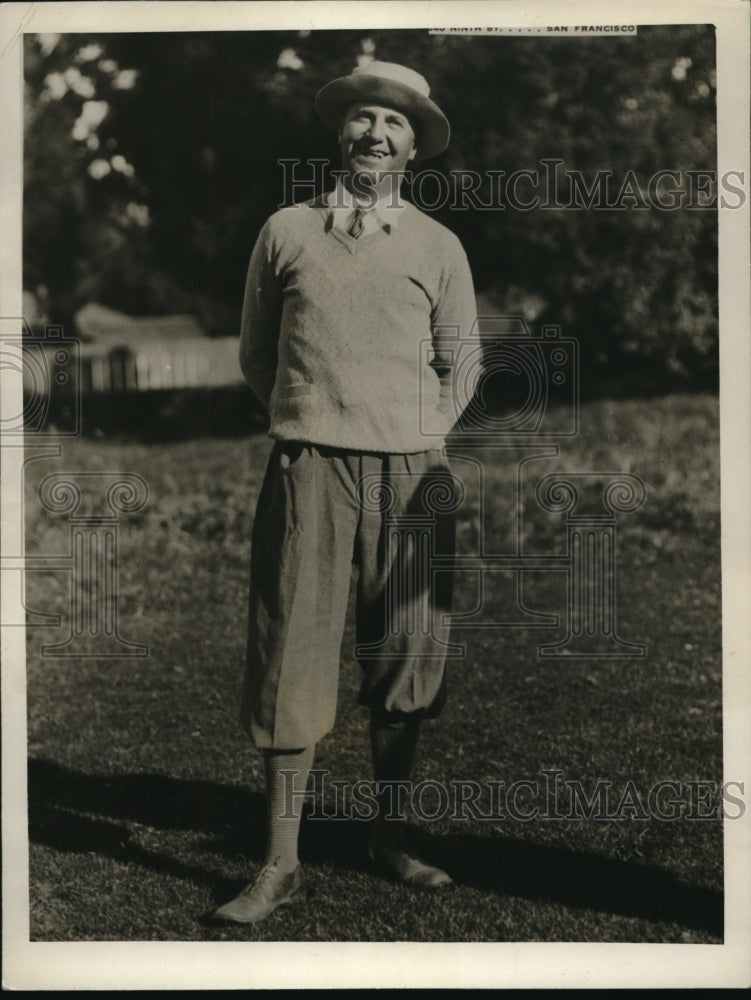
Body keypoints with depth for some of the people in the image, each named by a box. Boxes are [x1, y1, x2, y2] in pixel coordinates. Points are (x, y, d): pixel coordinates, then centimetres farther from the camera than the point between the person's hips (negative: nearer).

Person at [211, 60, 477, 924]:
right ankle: (280, 864, 3)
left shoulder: (437, 247, 8)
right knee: (291, 656, -4)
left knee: (404, 658, 6)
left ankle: (390, 838, 21)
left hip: (410, 473, 1)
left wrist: (412, 436, 11)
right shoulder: (285, 232, 9)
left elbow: (458, 367, 15)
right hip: (308, 468, -1)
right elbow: (254, 354, 17)